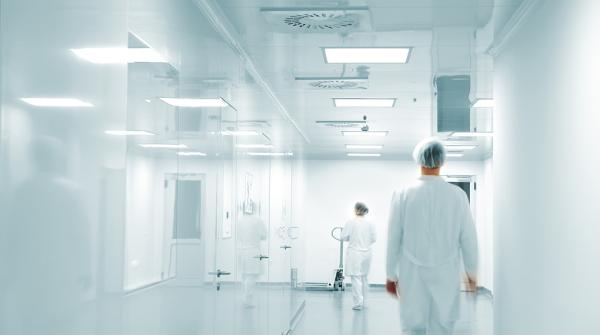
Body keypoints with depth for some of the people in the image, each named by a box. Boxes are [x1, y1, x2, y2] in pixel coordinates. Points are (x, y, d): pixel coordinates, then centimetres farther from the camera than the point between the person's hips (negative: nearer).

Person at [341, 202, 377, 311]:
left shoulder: (351, 222, -12)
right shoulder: (370, 223, -1)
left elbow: (344, 236, -9)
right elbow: (374, 238, 2)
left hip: (354, 254, -4)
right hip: (366, 253, 5)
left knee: (356, 278, -4)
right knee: (364, 277, 16)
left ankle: (358, 303, -8)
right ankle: (362, 301, 23)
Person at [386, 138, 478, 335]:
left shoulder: (403, 195, -6)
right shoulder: (457, 195, -5)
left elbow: (393, 240, -2)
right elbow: (468, 239, 0)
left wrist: (391, 276, 8)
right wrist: (472, 273, 14)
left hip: (412, 277, 0)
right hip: (446, 277, 0)